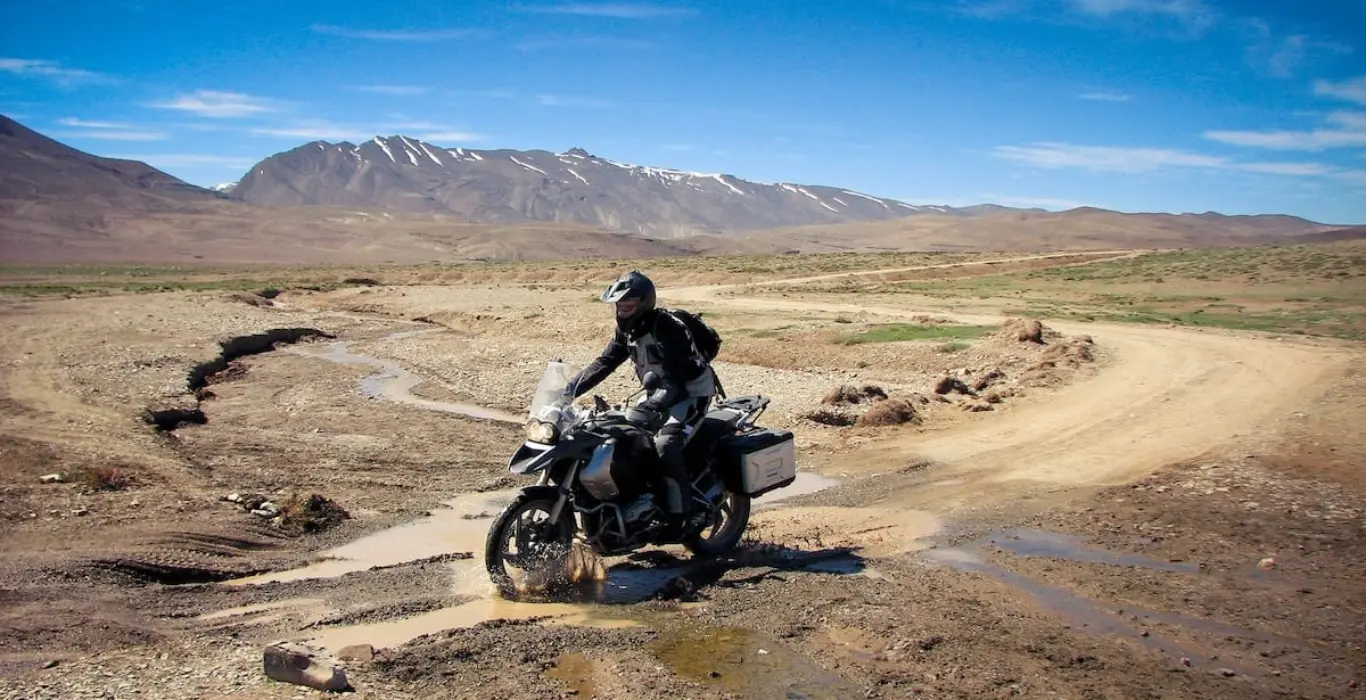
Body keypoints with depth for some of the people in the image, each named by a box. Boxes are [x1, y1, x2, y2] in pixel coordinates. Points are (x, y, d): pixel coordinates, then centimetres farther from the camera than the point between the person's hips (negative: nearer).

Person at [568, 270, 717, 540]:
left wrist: (649, 406, -49)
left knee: (665, 446, -29)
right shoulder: (627, 329, -1)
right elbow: (604, 363, 0)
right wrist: (569, 390, -10)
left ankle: (681, 514, -17)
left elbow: (674, 379, -34)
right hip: (659, 393, 9)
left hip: (691, 393, -9)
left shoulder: (667, 328, -28)